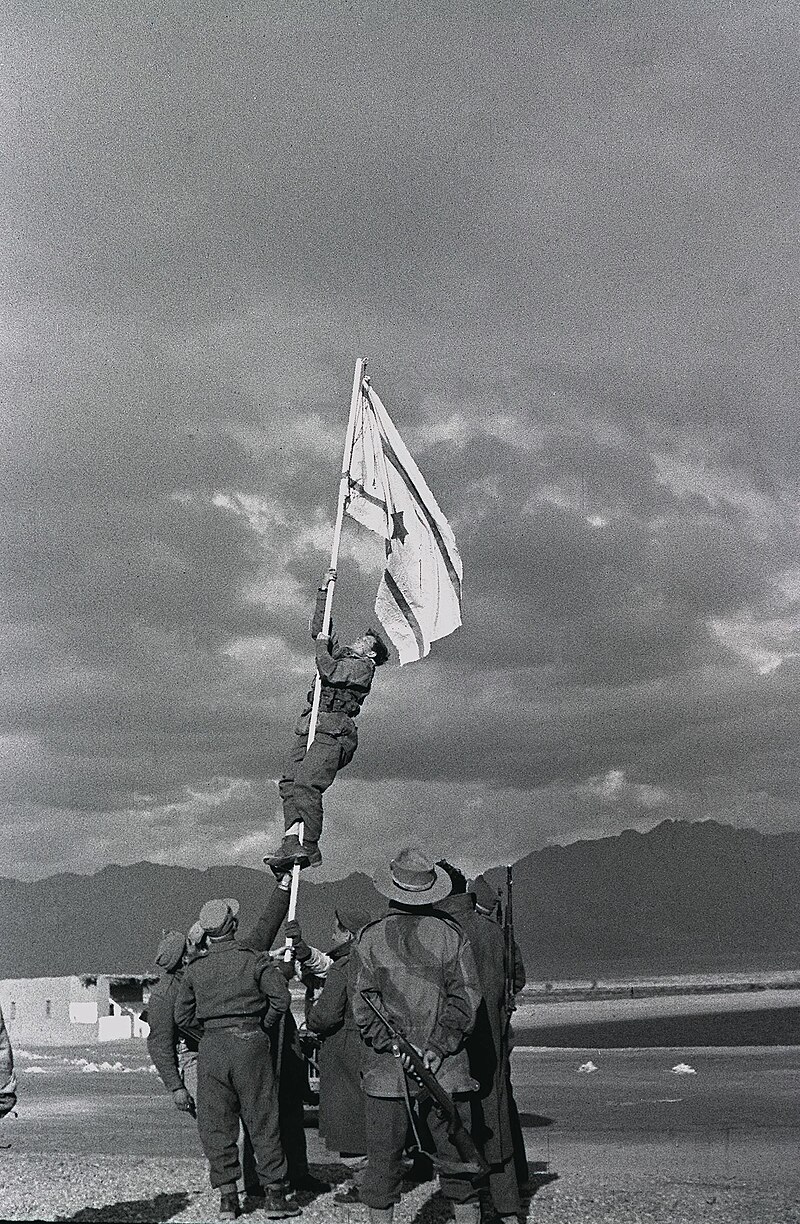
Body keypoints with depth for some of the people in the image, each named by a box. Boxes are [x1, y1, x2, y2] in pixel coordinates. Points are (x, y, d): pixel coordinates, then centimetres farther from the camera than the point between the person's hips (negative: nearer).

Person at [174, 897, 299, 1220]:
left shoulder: (194, 969, 4)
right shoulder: (255, 960, -3)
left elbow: (183, 1018, 7)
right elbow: (281, 997, -9)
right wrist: (263, 1027, 5)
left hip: (211, 1047, 2)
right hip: (250, 1043, -2)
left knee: (216, 1124, 10)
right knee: (263, 1121, 5)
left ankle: (227, 1196, 10)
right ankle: (274, 1195, 7)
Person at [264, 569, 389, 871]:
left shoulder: (364, 666, 3)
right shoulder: (342, 653, 27)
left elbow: (329, 673, -12)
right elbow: (319, 630, 33)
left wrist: (323, 645, 4)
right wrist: (324, 590, 29)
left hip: (333, 731, -8)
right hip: (309, 727, 8)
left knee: (307, 783, -23)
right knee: (290, 781, -12)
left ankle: (309, 848, -26)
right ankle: (292, 841, -25)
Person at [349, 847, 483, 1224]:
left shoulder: (369, 938, 0)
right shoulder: (450, 935, 1)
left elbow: (364, 1005, -7)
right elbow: (465, 999, -5)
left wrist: (395, 1046, -7)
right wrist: (439, 1047, -6)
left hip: (385, 1070, 0)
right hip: (446, 1068, 0)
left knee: (383, 1157, 9)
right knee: (457, 1156, 9)